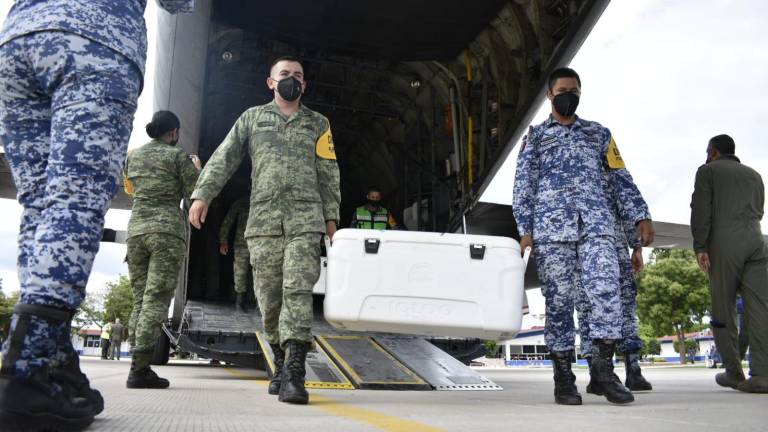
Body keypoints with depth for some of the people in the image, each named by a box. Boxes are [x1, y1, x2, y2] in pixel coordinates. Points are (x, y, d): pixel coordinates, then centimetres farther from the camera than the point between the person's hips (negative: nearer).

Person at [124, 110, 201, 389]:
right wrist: (197, 168, 17)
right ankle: (139, 369, -15)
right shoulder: (178, 156, 0)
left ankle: (140, 367, 4)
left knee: (140, 299, 9)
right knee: (156, 299, -8)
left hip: (136, 229, 5)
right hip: (168, 230, -5)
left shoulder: (132, 155, 15)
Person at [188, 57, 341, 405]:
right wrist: (202, 194, -4)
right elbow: (224, 158, 9)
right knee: (269, 297, 2)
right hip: (263, 220, 1)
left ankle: (293, 373, -18)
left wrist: (331, 217, 5)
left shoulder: (318, 124, 19)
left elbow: (329, 174, 14)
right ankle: (282, 362, 19)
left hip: (305, 219, -1)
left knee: (297, 291, -15)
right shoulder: (252, 118, 18)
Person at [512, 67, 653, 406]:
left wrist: (640, 216, 4)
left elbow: (621, 179, 17)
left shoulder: (598, 133, 23)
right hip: (551, 227, -1)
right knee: (559, 299, -3)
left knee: (606, 290, -16)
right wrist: (525, 231, -1)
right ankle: (563, 377, 3)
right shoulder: (535, 136, 18)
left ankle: (603, 367, -5)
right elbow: (523, 186, 10)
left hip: (597, 224, 2)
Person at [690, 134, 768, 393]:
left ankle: (733, 373, 5)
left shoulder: (708, 170, 10)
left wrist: (700, 247, -7)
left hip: (724, 245, -4)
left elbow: (701, 209, -2)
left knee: (723, 310, 3)